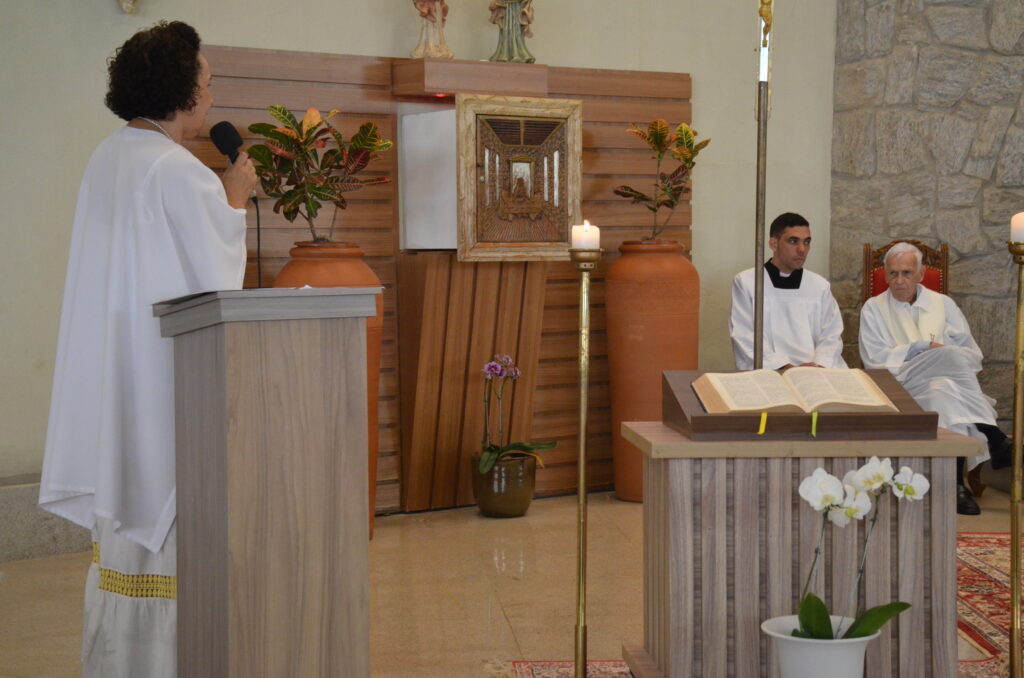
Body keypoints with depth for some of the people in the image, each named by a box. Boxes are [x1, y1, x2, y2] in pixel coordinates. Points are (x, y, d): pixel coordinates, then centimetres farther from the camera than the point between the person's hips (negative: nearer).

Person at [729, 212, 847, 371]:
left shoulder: (821, 286, 15)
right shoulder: (745, 282, 4)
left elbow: (831, 337, 9)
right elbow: (745, 339, -4)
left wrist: (819, 366, -13)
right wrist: (786, 368, -17)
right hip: (767, 373, -3)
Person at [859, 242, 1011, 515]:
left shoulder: (943, 303, 21)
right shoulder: (873, 308, 15)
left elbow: (973, 354, 14)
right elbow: (873, 359, 0)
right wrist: (924, 347, -5)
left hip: (951, 382, 3)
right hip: (901, 388, -2)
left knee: (944, 391, -38)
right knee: (952, 355, -33)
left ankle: (956, 481, -42)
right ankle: (994, 438, -37)